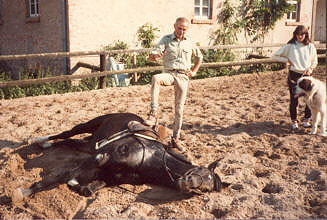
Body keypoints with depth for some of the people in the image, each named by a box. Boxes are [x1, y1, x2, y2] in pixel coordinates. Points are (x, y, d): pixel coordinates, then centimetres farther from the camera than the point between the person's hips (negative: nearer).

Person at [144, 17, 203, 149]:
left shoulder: (190, 43, 10)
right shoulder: (166, 39, 2)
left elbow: (199, 57, 27)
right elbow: (151, 56, -9)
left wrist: (194, 71, 13)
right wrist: (155, 56, -33)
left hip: (183, 76, 2)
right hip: (169, 73, -2)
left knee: (179, 108, 1)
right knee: (155, 78, -36)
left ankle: (176, 137, 14)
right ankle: (153, 114, -37)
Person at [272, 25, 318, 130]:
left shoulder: (311, 47, 5)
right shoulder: (290, 46, -1)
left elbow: (315, 61, 18)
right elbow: (275, 56, 3)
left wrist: (310, 68, -1)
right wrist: (287, 60, -5)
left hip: (307, 75, 2)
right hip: (294, 75, -2)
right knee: (294, 100, 1)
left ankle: (306, 120, 18)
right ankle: (294, 121, 17)